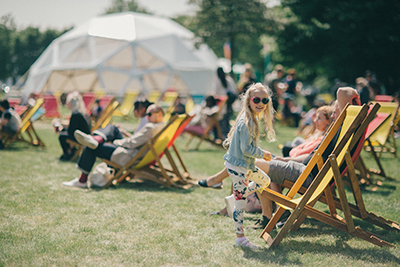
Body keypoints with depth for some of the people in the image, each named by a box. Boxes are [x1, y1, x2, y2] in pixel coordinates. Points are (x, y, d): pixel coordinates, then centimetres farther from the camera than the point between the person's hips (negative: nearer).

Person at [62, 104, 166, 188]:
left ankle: (82, 180, -1)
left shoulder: (151, 127, -20)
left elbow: (132, 143, -19)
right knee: (112, 128, 13)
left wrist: (116, 142, -2)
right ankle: (97, 139, -16)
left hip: (129, 158, -11)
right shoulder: (162, 127, 11)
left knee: (90, 148, -8)